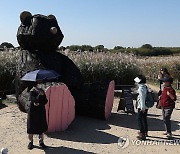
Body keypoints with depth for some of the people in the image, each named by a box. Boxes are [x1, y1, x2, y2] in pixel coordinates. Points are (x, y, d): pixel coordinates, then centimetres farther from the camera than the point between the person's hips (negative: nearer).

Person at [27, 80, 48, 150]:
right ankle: (31, 142, 19)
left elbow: (45, 101, 1)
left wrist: (39, 104, -14)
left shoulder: (42, 91, 6)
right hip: (33, 112, -4)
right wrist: (40, 95, -27)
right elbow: (34, 100, -19)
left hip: (41, 112, 4)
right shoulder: (32, 91, -7)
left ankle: (41, 142, 20)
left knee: (41, 127, 8)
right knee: (31, 128, 3)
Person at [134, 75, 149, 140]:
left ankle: (142, 134, -4)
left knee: (139, 119, -3)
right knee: (144, 119, 20)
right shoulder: (145, 87, 10)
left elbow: (142, 98, -22)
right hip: (145, 107, 9)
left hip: (142, 107, -9)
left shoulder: (141, 88, -19)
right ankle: (145, 132, 34)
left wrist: (142, 107, -21)